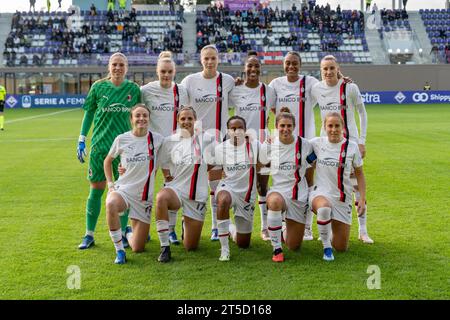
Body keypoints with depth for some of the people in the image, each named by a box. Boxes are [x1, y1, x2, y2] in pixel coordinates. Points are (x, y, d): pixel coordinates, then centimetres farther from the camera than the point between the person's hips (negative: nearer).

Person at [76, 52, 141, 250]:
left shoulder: (133, 89, 2)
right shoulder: (98, 87, 0)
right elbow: (89, 114, 7)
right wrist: (81, 140, 3)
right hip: (100, 144, 0)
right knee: (96, 189, 4)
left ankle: (122, 233, 17)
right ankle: (89, 235, 13)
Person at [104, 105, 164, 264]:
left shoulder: (157, 139, -4)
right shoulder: (121, 139, -4)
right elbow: (108, 161, 13)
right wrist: (110, 183, 4)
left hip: (144, 197, 1)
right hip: (122, 189, -1)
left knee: (138, 248, 2)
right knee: (111, 205, -41)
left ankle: (128, 234, 40)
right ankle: (119, 251, -23)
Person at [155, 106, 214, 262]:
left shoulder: (204, 139, -2)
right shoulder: (169, 141, 2)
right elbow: (164, 165, 12)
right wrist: (169, 178, -2)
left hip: (198, 194, 0)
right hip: (176, 189, 0)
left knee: (191, 246, 3)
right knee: (161, 197, -41)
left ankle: (186, 224, 41)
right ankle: (165, 247, -28)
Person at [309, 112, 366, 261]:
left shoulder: (352, 147, -4)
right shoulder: (317, 143, -3)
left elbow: (359, 174, 6)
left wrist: (362, 199, 0)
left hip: (342, 199, 1)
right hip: (320, 193, -1)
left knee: (341, 247, 3)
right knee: (324, 208, -42)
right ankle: (326, 247, -19)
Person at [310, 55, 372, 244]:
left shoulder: (350, 88, -10)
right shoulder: (316, 89, -1)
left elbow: (362, 113, 0)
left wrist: (362, 140, -3)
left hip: (349, 141, -3)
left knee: (357, 185, -3)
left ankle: (363, 230, 7)